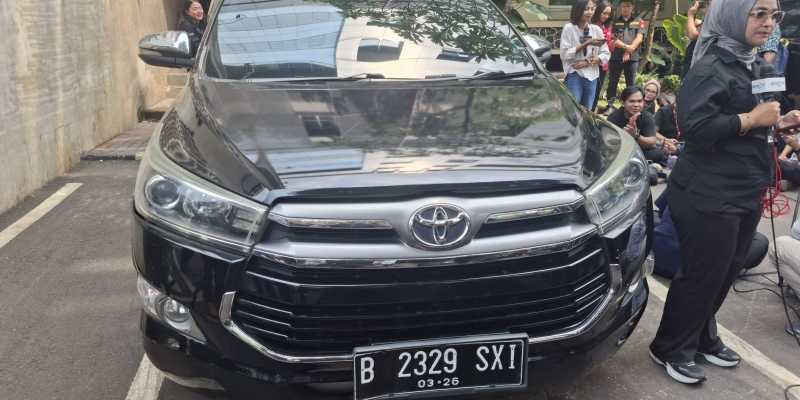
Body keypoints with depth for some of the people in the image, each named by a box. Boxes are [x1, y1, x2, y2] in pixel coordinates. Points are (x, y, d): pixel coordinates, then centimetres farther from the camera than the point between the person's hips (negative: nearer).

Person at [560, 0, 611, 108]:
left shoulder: (597, 29, 6)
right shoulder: (569, 28, -6)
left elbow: (605, 54, 6)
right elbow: (565, 54, -12)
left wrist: (589, 62, -10)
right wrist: (586, 43, -16)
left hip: (592, 76, 4)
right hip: (574, 75, -4)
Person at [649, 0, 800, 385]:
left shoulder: (750, 65, 14)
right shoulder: (711, 67, -15)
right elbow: (694, 127, -26)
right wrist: (751, 119, -20)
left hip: (743, 193, 9)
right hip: (708, 196, -9)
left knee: (724, 273, 16)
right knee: (702, 274, 0)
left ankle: (702, 338, 34)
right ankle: (670, 349, 17)